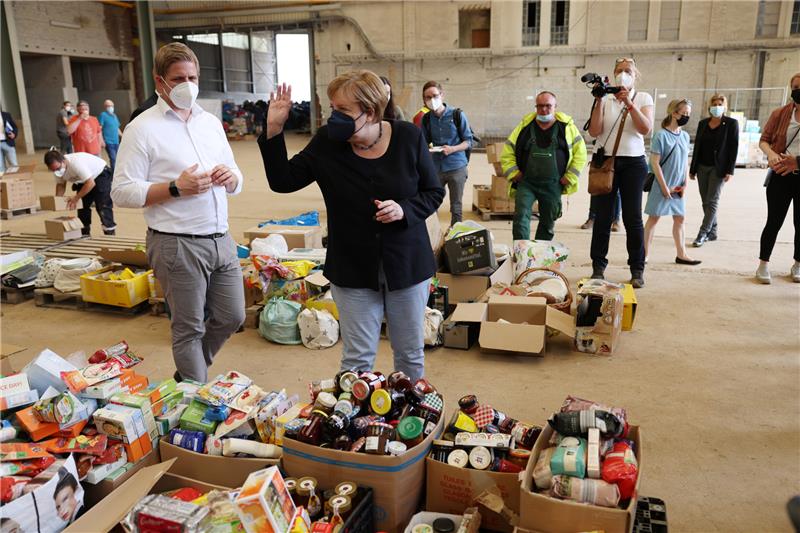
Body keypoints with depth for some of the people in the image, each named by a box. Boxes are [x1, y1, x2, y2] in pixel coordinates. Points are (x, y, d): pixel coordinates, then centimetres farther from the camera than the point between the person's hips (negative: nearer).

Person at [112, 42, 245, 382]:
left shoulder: (211, 122, 13)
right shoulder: (142, 128, -5)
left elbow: (236, 182, 18)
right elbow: (122, 191, -11)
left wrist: (230, 177, -5)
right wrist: (176, 188, -20)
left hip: (221, 238, 7)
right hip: (177, 245, -6)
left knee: (232, 317, 14)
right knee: (189, 328, 5)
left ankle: (189, 374, 38)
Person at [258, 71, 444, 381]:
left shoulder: (408, 137, -9)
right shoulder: (327, 142, -6)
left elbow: (434, 193, 0)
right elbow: (282, 181, -1)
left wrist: (404, 209, -20)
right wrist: (273, 131, -12)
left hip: (407, 265, 0)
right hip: (352, 270, 0)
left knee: (411, 354, 16)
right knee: (357, 359, 7)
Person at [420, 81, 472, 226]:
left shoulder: (457, 115, -6)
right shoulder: (426, 119, 2)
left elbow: (469, 141, -3)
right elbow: (425, 142, 11)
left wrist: (453, 149, -20)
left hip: (456, 167, -2)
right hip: (435, 168, 3)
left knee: (456, 207, 6)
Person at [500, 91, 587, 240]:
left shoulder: (567, 126, 2)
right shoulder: (525, 125, 3)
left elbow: (580, 154, 6)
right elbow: (507, 153, 8)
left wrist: (570, 177, -1)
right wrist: (514, 174, -1)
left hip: (553, 185, 1)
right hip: (526, 182, -1)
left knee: (548, 222, 10)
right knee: (521, 216, -18)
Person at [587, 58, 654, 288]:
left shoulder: (643, 98, 7)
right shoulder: (605, 99, 6)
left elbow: (646, 128, -9)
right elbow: (594, 131, -5)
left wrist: (628, 103, -16)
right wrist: (598, 101, -11)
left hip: (633, 162, 0)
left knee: (633, 217, -1)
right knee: (602, 216, 1)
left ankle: (637, 270, 8)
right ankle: (598, 267, 10)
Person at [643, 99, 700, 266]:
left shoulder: (685, 136, 7)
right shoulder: (661, 135, -11)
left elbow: (686, 162, 12)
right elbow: (655, 163, -13)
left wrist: (685, 184, 3)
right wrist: (664, 187, -13)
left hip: (678, 187, 6)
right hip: (662, 186, -6)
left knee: (679, 218, 9)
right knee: (654, 217, 1)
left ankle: (681, 254, 18)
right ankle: (645, 254, 9)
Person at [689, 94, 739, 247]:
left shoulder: (731, 123, -3)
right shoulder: (703, 123, 9)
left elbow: (734, 148, -6)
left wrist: (730, 170, -12)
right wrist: (692, 169, 10)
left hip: (719, 168, -5)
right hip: (702, 167, 5)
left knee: (712, 201, -7)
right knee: (706, 201, 6)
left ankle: (702, 233, -9)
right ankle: (712, 232, 15)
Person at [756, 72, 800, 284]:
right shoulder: (780, 114, 2)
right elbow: (764, 139, 3)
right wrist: (770, 153, -18)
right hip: (780, 176, -1)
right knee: (774, 221, 2)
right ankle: (763, 265, 12)